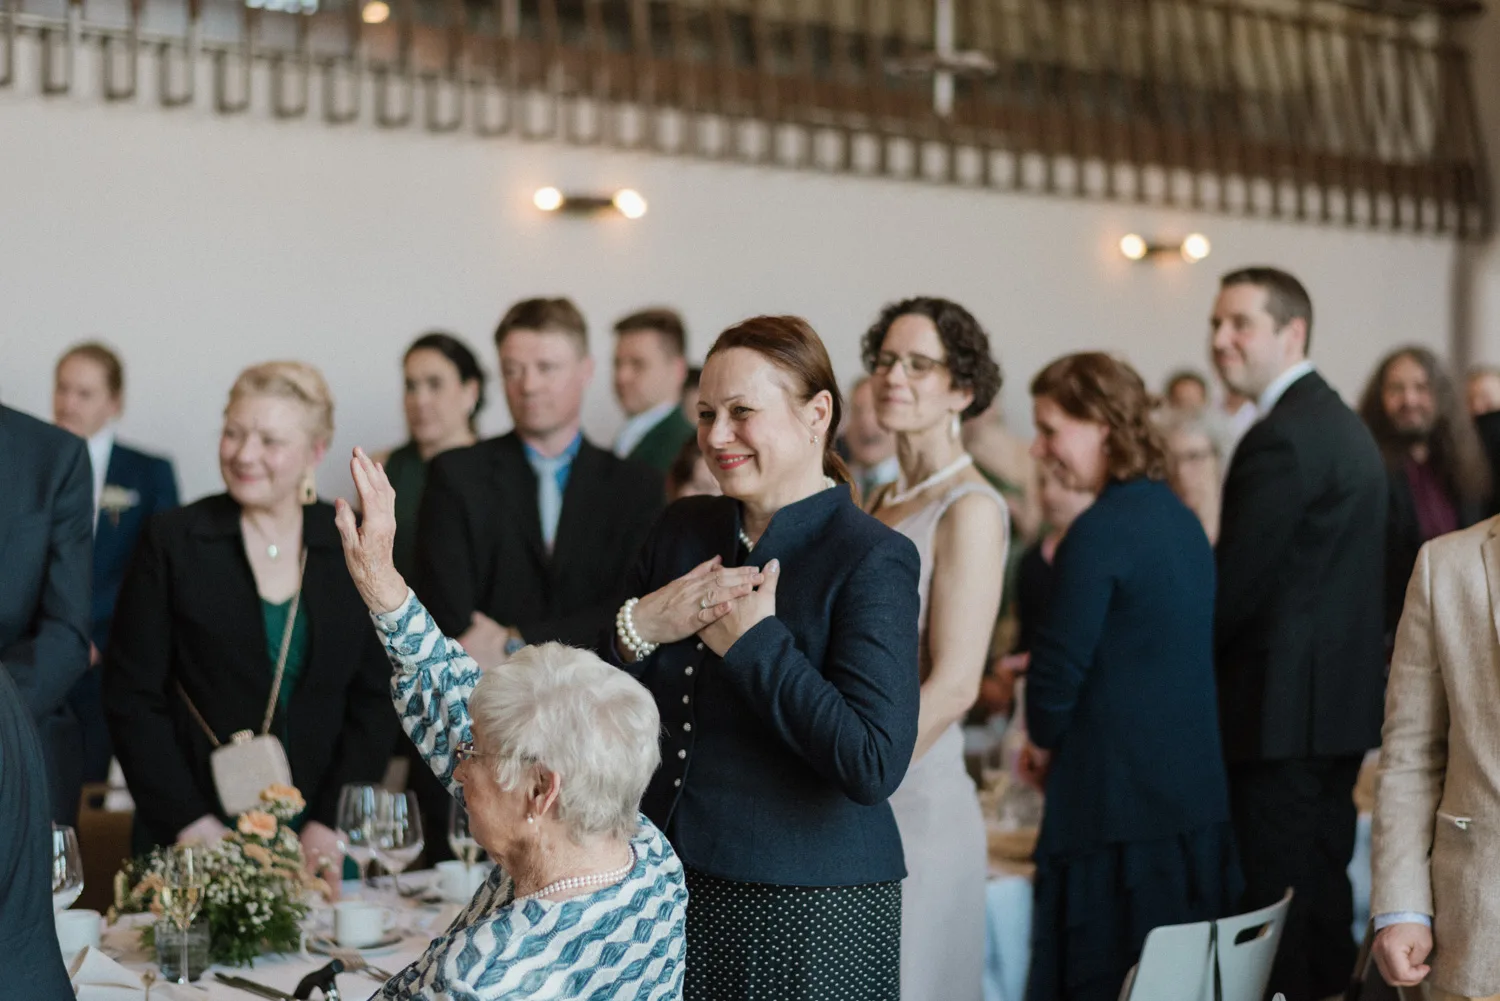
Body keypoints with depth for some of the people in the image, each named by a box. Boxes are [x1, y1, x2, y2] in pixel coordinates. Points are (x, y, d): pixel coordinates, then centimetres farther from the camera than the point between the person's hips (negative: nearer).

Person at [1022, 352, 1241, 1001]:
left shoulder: (1100, 533, -15)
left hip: (1118, 804, -9)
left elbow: (1062, 661, -15)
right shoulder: (1180, 518, 12)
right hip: (1197, 797, 9)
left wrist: (1043, 743, 4)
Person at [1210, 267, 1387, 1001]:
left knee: (1278, 911, -5)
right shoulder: (1340, 423, 15)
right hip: (1338, 700, 10)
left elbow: (1235, 587, -19)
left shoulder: (1281, 439, -17)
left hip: (1284, 713, -10)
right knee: (1322, 892, 16)